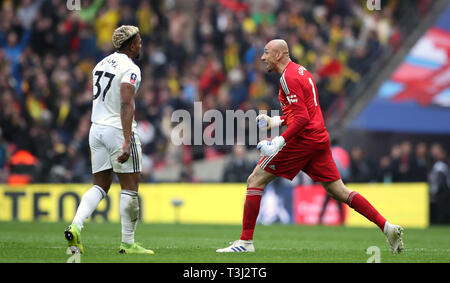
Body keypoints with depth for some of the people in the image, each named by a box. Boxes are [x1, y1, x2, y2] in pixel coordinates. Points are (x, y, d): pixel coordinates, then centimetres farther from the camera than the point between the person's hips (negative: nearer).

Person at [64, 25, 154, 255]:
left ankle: (75, 226, -9)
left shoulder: (102, 64, 14)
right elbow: (126, 105, -22)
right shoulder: (129, 69, -12)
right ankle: (128, 243, 4)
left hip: (97, 129, 8)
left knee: (100, 186, 11)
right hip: (118, 130, -8)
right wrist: (127, 141, -28)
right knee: (129, 187, 2)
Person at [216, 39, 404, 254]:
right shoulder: (301, 72, 18)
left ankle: (246, 240, -5)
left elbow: (302, 118, -19)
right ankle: (387, 227, 1)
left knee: (255, 181, -3)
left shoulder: (288, 78, -11)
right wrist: (276, 121, 21)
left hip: (302, 140, -9)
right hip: (320, 138, 9)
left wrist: (279, 142, -22)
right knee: (339, 191, 10)